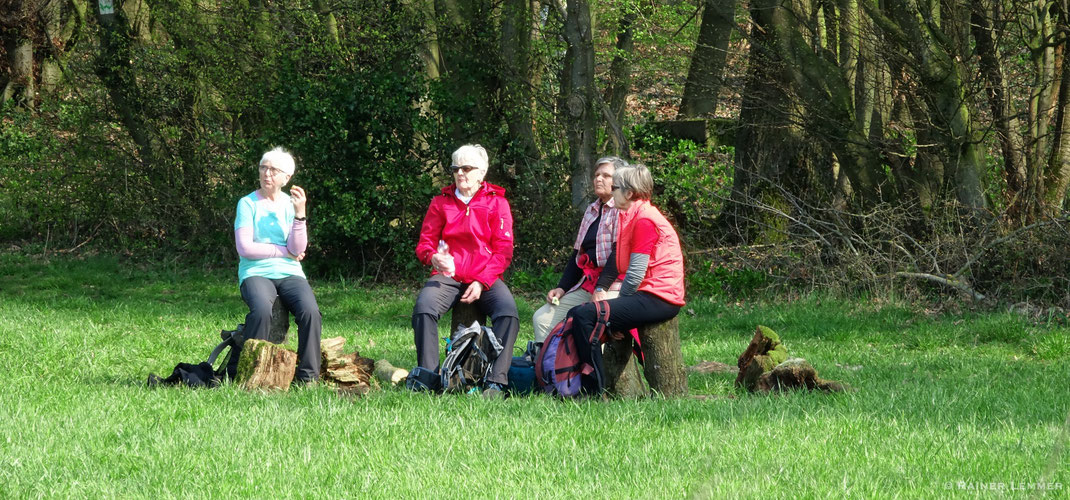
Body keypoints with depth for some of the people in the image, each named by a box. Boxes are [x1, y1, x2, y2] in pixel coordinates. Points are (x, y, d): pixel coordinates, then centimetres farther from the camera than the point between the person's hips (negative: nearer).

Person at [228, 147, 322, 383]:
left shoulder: (291, 204, 11)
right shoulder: (248, 204, 3)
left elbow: (298, 249, -2)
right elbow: (245, 248, -8)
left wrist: (300, 213, -13)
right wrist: (284, 252, -3)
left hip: (290, 274, 3)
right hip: (256, 273, -3)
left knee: (310, 311, -28)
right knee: (262, 310, -35)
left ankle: (307, 377, -20)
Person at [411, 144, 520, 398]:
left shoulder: (497, 203, 9)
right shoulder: (441, 202, 14)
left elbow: (503, 251, 3)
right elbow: (424, 243, 11)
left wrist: (481, 282, -11)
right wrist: (434, 258, -15)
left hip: (485, 278, -1)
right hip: (448, 276, 1)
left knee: (508, 312, -31)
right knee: (424, 308, -31)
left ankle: (496, 382, -31)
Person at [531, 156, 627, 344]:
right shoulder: (591, 211, 22)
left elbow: (619, 252, -15)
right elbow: (577, 253, 23)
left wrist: (601, 288, -21)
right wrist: (561, 288, 11)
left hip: (612, 286, -9)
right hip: (586, 285, 9)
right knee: (542, 318, -4)